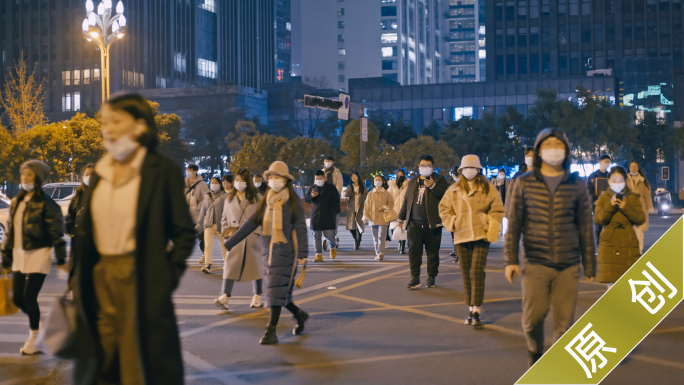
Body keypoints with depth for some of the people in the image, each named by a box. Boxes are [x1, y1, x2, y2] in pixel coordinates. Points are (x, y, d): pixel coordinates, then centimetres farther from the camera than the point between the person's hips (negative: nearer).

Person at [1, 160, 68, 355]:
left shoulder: (45, 203, -8)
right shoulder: (16, 202, 11)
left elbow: (56, 233, -9)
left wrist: (61, 261, -12)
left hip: (38, 254, -6)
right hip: (19, 255, 6)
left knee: (29, 297, -8)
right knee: (17, 298, 6)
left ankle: (33, 340, 7)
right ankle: (39, 322, 32)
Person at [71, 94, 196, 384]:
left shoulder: (162, 170, -6)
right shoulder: (100, 172, 11)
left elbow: (184, 232, -4)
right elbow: (86, 229, 14)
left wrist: (169, 276, -11)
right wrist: (79, 279, 7)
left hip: (141, 279, -5)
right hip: (100, 278, 6)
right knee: (105, 360, 11)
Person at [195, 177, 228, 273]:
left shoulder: (224, 197, 0)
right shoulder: (207, 196, 14)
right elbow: (202, 211, 18)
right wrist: (199, 224, 16)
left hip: (220, 225, -3)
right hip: (209, 224, 3)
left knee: (224, 246, 8)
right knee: (208, 245, -12)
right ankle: (207, 266, -19)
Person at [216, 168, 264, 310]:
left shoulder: (257, 198, 1)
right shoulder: (229, 198, 13)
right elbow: (225, 218, 18)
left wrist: (256, 230, -10)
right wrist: (226, 232, 6)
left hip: (252, 239, -2)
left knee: (255, 266, 5)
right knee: (230, 265, -9)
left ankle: (257, 296, 17)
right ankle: (224, 296, -16)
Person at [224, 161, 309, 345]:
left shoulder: (294, 202, -4)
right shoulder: (266, 202, 11)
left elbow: (300, 228, -7)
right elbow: (250, 223, 10)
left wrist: (302, 253, -15)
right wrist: (229, 242, 5)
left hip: (286, 253, -6)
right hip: (268, 253, 6)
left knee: (276, 292, -9)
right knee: (279, 293, 10)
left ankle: (271, 331, -5)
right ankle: (300, 315, 33)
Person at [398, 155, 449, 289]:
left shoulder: (439, 180, 5)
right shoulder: (413, 182, 17)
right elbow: (406, 201, 22)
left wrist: (432, 186, -21)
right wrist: (402, 217, 19)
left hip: (432, 224, -3)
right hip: (414, 223, 3)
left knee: (432, 251, 5)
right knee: (414, 250, -2)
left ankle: (431, 277, 15)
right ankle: (415, 278, 3)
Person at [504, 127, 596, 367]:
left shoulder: (577, 185, 5)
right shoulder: (524, 183, 3)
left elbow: (586, 228, 7)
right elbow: (513, 223, 3)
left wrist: (590, 265, 7)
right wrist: (511, 259, -3)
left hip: (568, 266, 1)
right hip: (535, 264, -1)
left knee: (564, 322, 2)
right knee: (533, 317, -2)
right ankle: (535, 354, 28)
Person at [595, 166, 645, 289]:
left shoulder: (633, 197, 7)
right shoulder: (603, 198, 6)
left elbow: (641, 219, -2)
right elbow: (598, 220, -4)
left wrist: (626, 208, -15)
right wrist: (610, 206, -16)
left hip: (628, 244, 0)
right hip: (609, 244, 0)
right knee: (610, 280, -3)